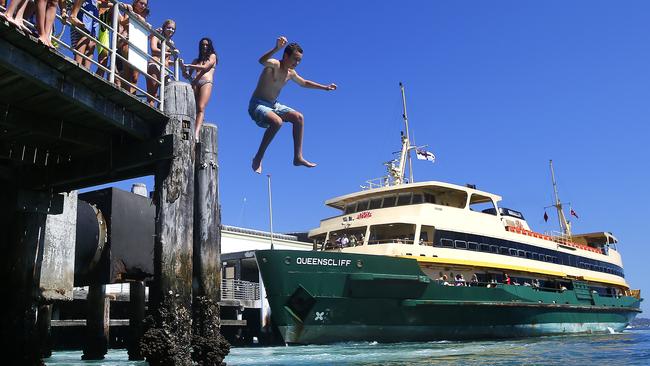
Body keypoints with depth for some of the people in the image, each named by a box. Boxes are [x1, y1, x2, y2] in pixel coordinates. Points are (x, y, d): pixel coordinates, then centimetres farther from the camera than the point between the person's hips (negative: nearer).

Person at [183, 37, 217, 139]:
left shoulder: (212, 56, 19)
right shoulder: (196, 60, 29)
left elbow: (205, 67, 0)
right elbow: (189, 74, 24)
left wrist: (189, 66, -1)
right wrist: (185, 71, 0)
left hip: (206, 82, -5)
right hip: (195, 83, 5)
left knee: (201, 108, -24)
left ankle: (196, 133, -38)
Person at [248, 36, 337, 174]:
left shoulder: (291, 73, 8)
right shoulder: (274, 65, -17)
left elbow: (304, 83, 28)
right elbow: (262, 61, -42)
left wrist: (325, 87, 29)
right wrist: (277, 48, -57)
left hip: (274, 105, 8)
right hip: (258, 105, -8)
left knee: (298, 117, -5)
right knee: (277, 122, -33)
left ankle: (298, 157, -2)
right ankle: (258, 159, -20)